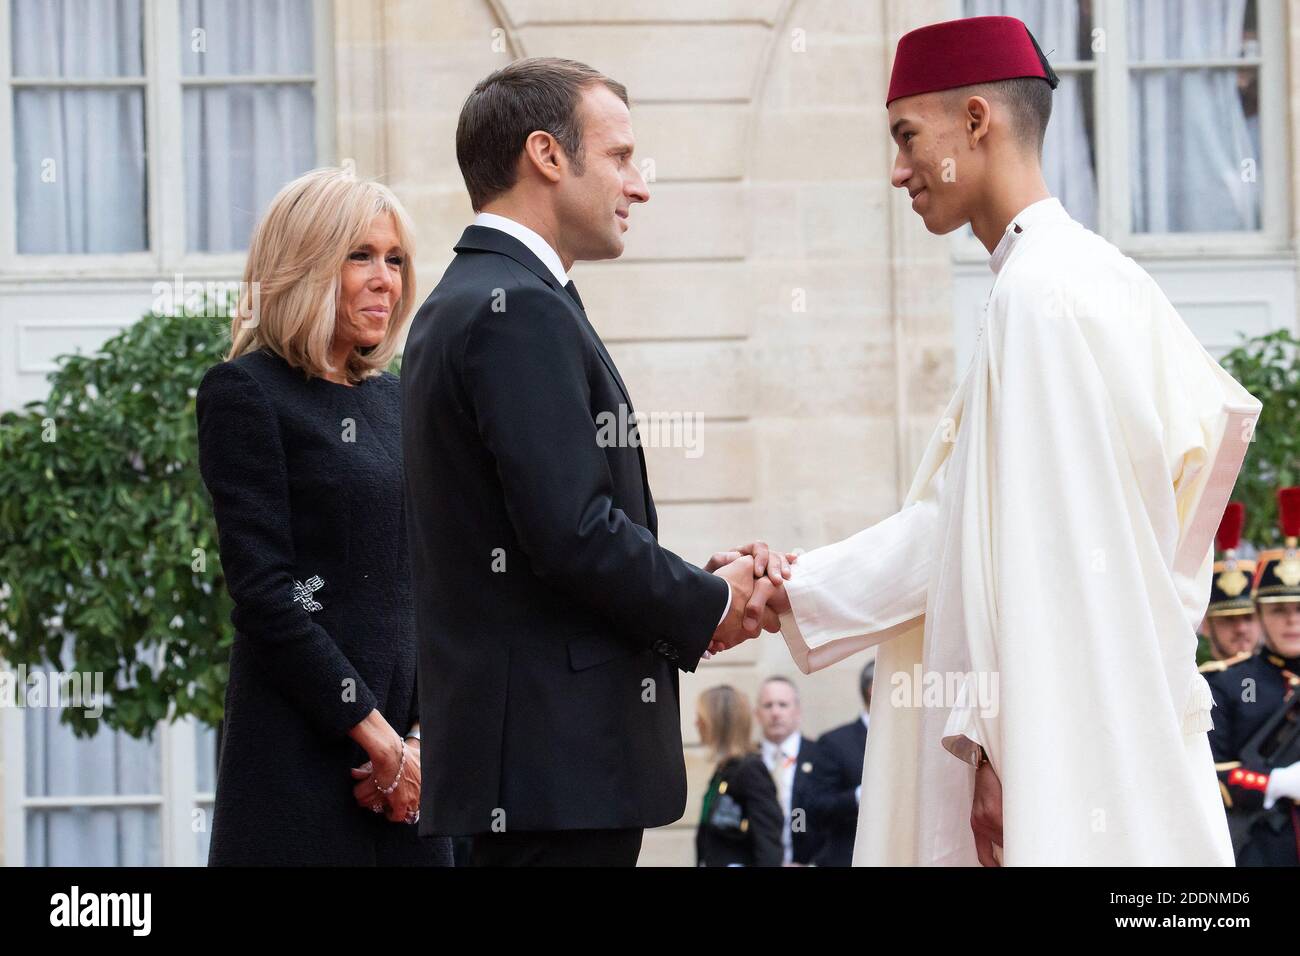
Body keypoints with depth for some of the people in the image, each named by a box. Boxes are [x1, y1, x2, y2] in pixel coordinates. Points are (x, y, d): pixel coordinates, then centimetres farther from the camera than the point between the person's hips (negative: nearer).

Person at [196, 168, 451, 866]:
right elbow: (262, 588, -11)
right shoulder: (244, 391, -4)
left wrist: (424, 733, -1)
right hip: (300, 749, -6)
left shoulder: (394, 400, 16)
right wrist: (375, 734, -13)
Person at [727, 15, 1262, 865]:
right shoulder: (1075, 276, 17)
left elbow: (1047, 549, -20)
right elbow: (966, 516, 18)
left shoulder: (1043, 293, -14)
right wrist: (797, 594, 18)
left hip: (1064, 751, -10)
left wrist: (1001, 749, -20)